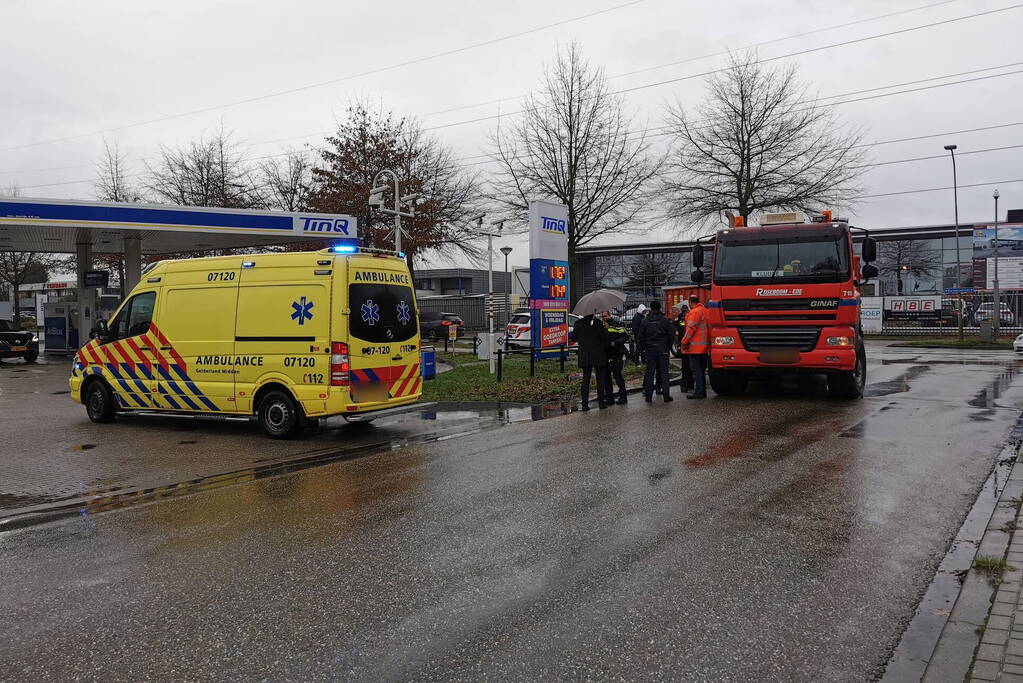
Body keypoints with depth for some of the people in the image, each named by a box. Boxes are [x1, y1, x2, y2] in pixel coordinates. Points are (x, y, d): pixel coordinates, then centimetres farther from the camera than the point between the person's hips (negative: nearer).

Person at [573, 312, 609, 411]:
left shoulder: (578, 323, 0)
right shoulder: (597, 322, -10)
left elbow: (574, 337, 8)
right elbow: (604, 337, -14)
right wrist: (605, 328, 4)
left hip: (584, 356, 3)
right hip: (598, 355, -3)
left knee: (585, 379, 7)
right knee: (600, 379, 9)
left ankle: (585, 404, 2)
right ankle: (601, 402, 9)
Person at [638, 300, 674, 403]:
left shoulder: (645, 321, 2)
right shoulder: (665, 320, -1)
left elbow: (641, 337, 4)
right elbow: (670, 335, -1)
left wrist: (642, 350, 11)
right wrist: (669, 348, 8)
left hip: (650, 351, 1)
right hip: (663, 350, -1)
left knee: (649, 373, 5)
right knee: (664, 373, 4)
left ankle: (648, 396, 5)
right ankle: (666, 396, 4)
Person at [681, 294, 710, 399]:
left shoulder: (695, 312, -13)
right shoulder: (705, 311, 15)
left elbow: (691, 328, -17)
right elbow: (709, 328, 18)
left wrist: (684, 342, -10)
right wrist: (709, 343, 22)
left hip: (695, 346, -9)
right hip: (705, 346, 9)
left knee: (697, 370, -6)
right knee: (701, 370, 14)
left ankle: (699, 391, -6)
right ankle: (702, 391, 18)